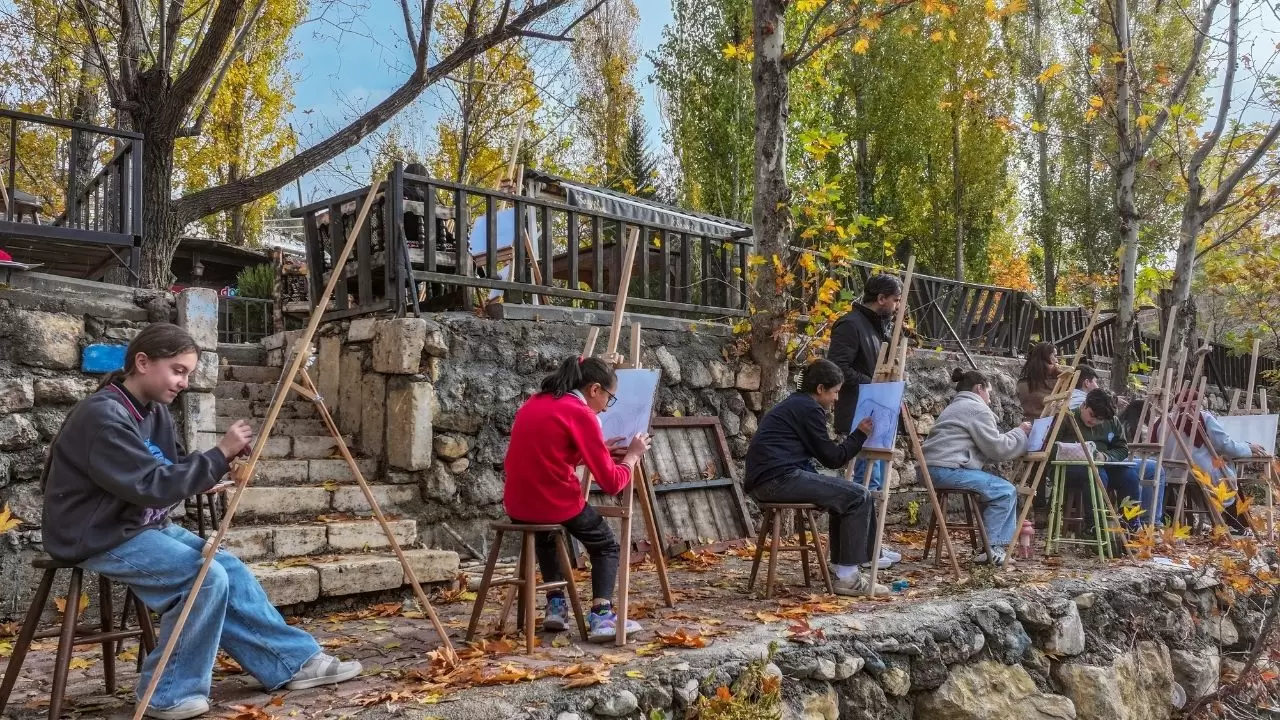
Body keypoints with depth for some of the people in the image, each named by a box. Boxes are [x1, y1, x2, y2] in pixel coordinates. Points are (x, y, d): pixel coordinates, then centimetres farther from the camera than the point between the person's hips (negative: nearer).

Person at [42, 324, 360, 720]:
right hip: (102, 539, -9)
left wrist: (218, 472, -5)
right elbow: (151, 486, -27)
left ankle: (296, 661, 8)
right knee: (208, 578, -20)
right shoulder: (103, 416, -22)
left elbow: (171, 472, 15)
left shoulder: (154, 411, 6)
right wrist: (219, 454, -26)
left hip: (144, 526, 9)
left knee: (228, 567, 1)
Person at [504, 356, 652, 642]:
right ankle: (601, 616, 3)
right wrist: (632, 455, 9)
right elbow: (611, 482, -9)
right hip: (557, 504, -6)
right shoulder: (581, 414, -9)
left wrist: (599, 451, 23)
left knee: (546, 534, 38)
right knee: (606, 546, 19)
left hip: (518, 505, 7)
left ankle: (555, 606, 28)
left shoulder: (534, 404, 14)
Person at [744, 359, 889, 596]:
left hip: (762, 481, 11)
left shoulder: (792, 404, 24)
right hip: (780, 478, -11)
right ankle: (846, 576, -6)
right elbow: (832, 458, -4)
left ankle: (838, 568, 23)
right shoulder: (809, 408, -6)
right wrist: (860, 434, 7)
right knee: (860, 498, -8)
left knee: (843, 496, 23)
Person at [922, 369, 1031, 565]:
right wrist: (1020, 433, 9)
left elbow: (988, 448, 27)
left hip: (933, 469, 10)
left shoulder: (956, 407, 29)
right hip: (948, 470, -10)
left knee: (998, 486, 17)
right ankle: (992, 548, -5)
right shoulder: (977, 409, -4)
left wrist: (1018, 437, 18)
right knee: (1006, 491, -6)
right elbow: (997, 449, -6)